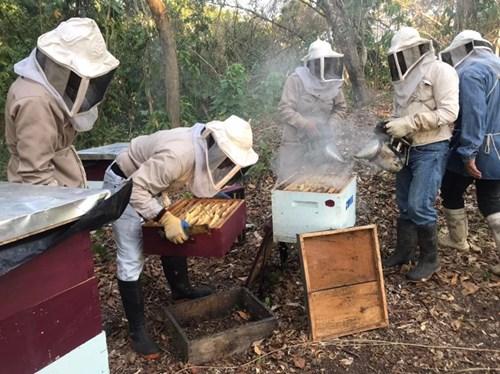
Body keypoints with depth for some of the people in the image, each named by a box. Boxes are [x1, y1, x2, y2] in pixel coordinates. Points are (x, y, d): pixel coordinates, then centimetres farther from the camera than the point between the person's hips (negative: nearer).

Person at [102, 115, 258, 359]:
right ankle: (137, 329, 4)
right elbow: (136, 190, -37)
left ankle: (181, 289, 38)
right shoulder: (179, 155, -39)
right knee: (131, 260, -7)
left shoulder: (205, 146, -11)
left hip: (147, 184, 9)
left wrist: (212, 192, 0)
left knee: (175, 239, 16)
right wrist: (166, 219, -39)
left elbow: (194, 178, 10)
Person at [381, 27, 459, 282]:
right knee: (404, 204, 11)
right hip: (407, 149, 7)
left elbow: (448, 113, -18)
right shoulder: (404, 79, 13)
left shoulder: (440, 71, -9)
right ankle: (404, 251, 26)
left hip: (431, 150, -7)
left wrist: (408, 124, -23)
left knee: (420, 205, -9)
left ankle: (430, 259, 8)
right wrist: (391, 126, -2)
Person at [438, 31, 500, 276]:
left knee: (451, 194, 14)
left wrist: (468, 152, -25)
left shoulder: (470, 72, -16)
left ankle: (457, 239, 30)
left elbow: (473, 115, -25)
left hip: (475, 152, -8)